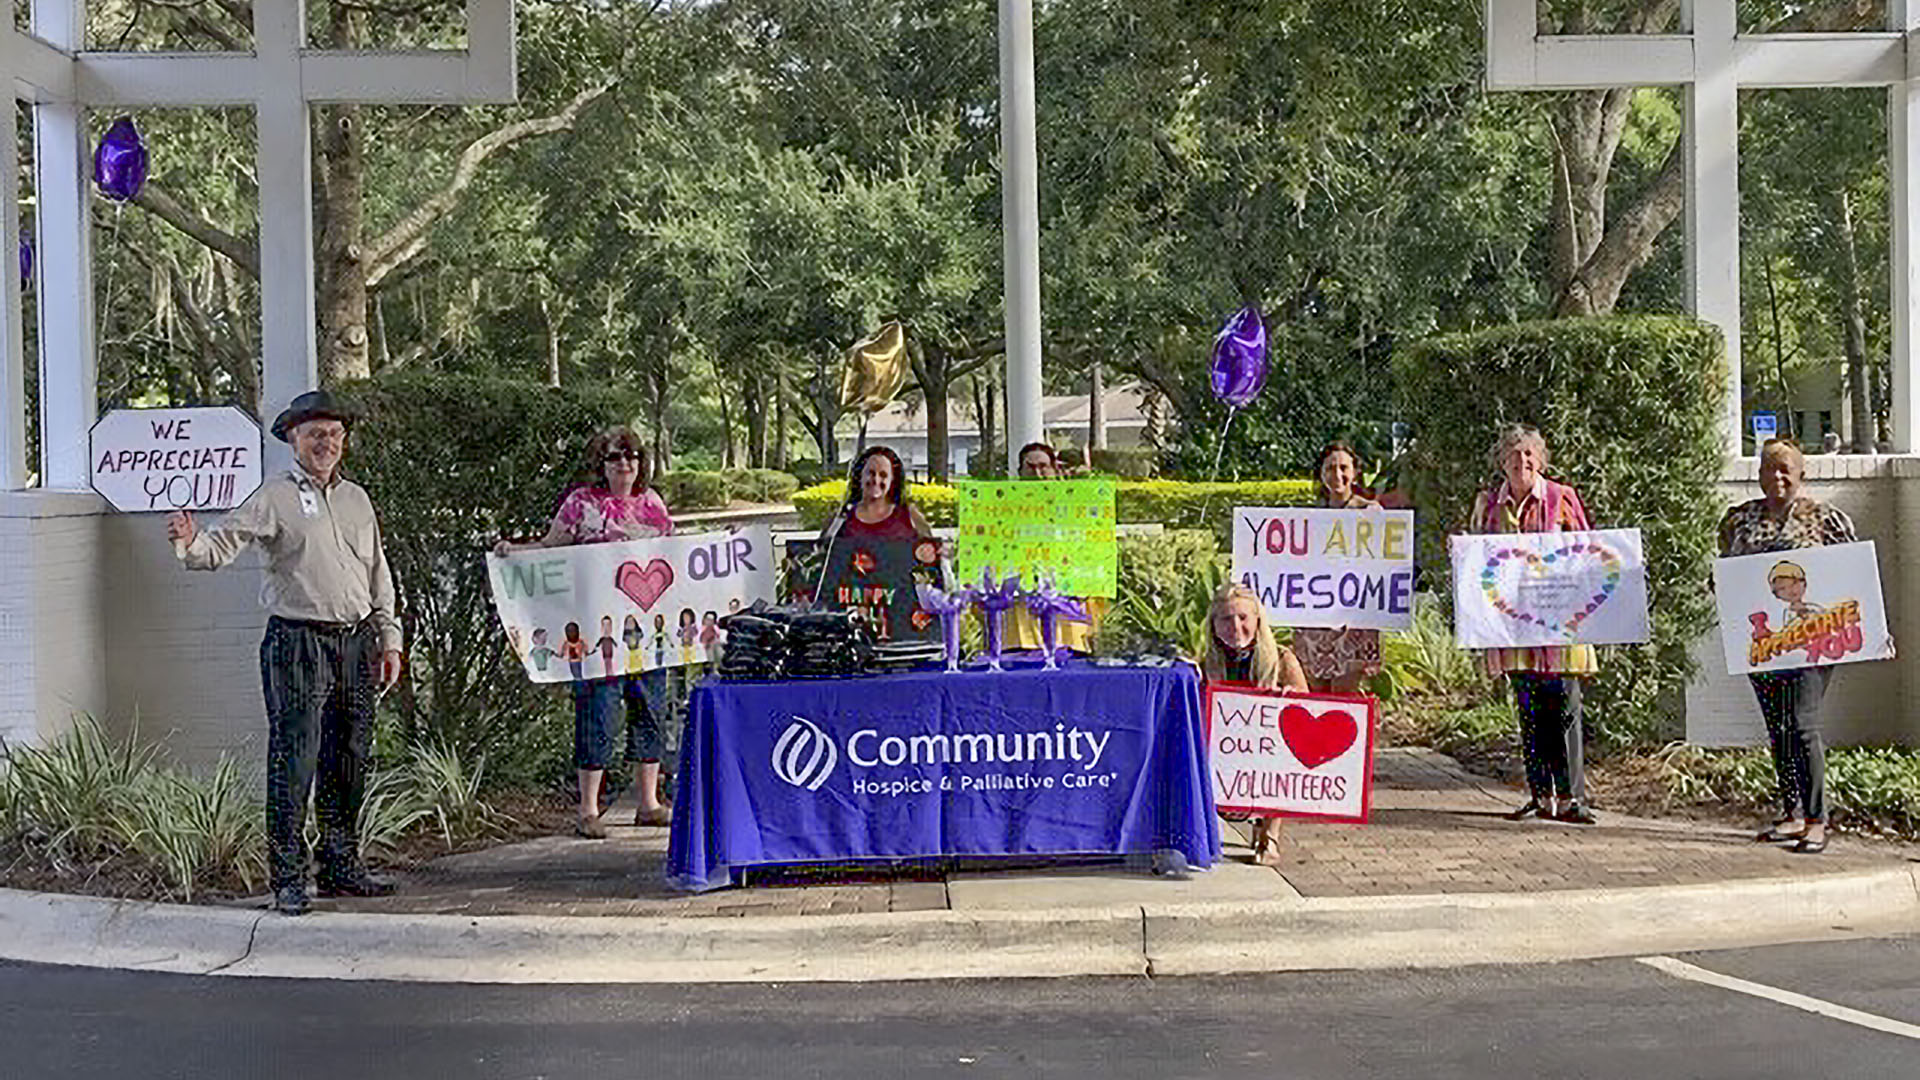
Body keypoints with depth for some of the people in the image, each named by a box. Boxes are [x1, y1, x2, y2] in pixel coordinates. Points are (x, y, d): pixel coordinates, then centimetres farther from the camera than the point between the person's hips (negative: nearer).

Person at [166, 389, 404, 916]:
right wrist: (188, 542, -33)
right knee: (294, 760, -6)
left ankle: (341, 866, 22)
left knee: (350, 760, 10)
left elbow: (378, 573, 20)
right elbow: (222, 545, -11)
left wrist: (388, 638, 17)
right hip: (297, 641, -6)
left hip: (355, 642, 6)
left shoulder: (357, 498, 16)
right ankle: (288, 878, 1)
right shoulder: (274, 497, -1)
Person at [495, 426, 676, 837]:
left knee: (650, 709, 9)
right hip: (596, 627, -5)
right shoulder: (582, 503, 0)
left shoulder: (651, 502, 13)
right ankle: (588, 810, 2)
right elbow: (551, 547, 2)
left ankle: (650, 803, 20)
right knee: (597, 711, -5)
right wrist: (513, 551, -14)